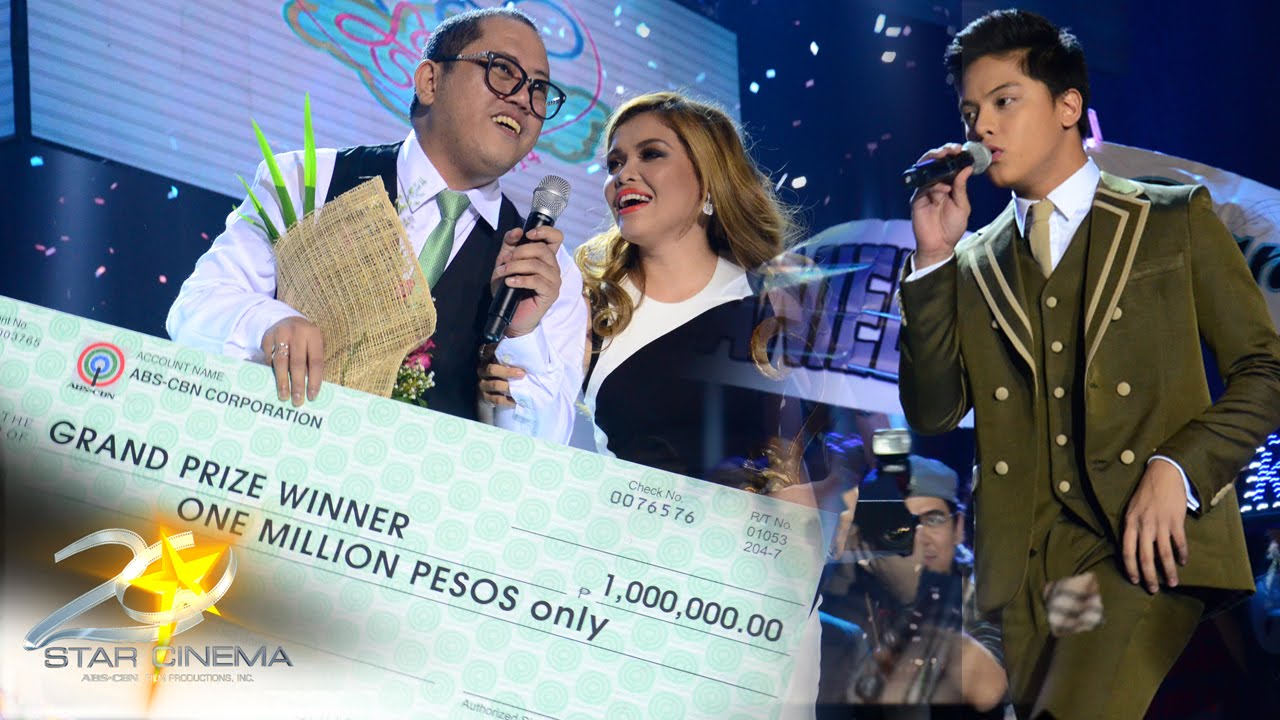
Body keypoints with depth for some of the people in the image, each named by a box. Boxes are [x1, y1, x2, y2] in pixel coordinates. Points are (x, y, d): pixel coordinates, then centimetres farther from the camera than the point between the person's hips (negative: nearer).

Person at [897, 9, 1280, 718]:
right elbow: (933, 412, 5)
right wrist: (933, 257, -1)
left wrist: (1177, 470, -11)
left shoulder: (1176, 220, 8)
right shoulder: (973, 263, 15)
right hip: (1029, 565, 4)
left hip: (1149, 547, -3)